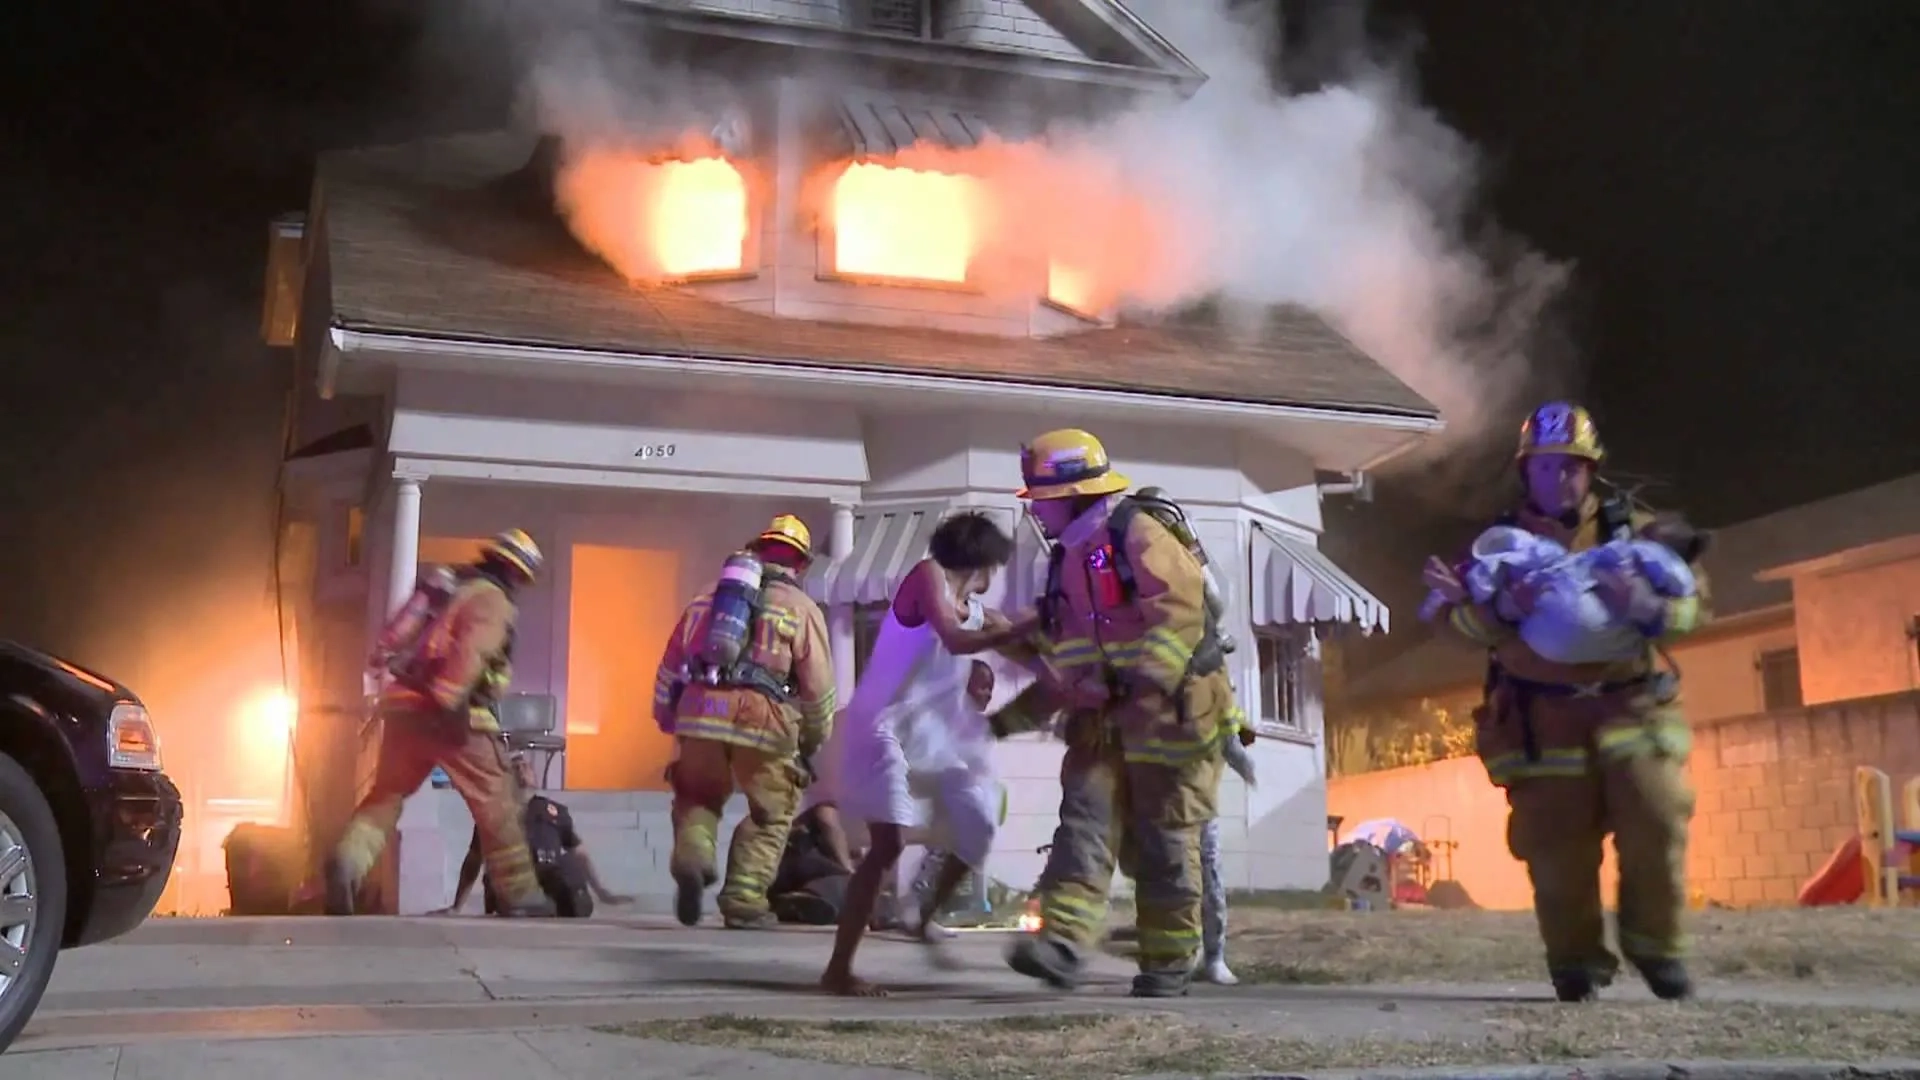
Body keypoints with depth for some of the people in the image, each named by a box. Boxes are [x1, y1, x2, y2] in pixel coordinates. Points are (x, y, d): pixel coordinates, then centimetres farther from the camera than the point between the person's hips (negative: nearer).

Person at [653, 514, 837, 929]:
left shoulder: (709, 596, 24)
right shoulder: (802, 608, 12)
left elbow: (670, 664, 22)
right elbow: (818, 687, 8)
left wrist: (667, 719, 28)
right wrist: (814, 739, 22)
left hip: (699, 709, 3)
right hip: (761, 716, -3)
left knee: (698, 796, 23)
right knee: (771, 813, 14)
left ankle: (692, 855, -7)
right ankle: (743, 901, 5)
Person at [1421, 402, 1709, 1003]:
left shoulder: (1633, 530, 9)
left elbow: (1694, 600, 1)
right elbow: (1463, 623, 0)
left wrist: (1649, 607, -20)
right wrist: (1498, 608, -22)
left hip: (1631, 706, 0)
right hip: (1545, 720, 0)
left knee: (1657, 823, -10)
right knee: (1557, 845, -2)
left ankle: (1656, 945, 11)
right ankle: (1576, 960, 15)